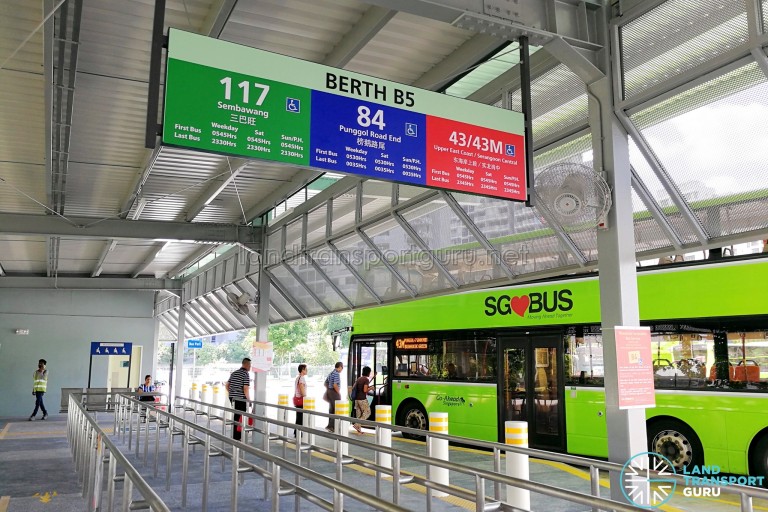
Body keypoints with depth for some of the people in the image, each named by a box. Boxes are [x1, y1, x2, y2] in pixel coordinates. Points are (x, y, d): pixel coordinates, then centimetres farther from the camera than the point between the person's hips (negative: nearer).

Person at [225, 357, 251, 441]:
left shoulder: (234, 373, 12)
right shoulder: (246, 374, -12)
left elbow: (227, 385, 16)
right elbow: (246, 389, -19)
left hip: (232, 398, 7)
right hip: (241, 399, -7)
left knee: (235, 416, 16)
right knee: (240, 418, 1)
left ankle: (234, 436, 21)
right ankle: (237, 437, 3)